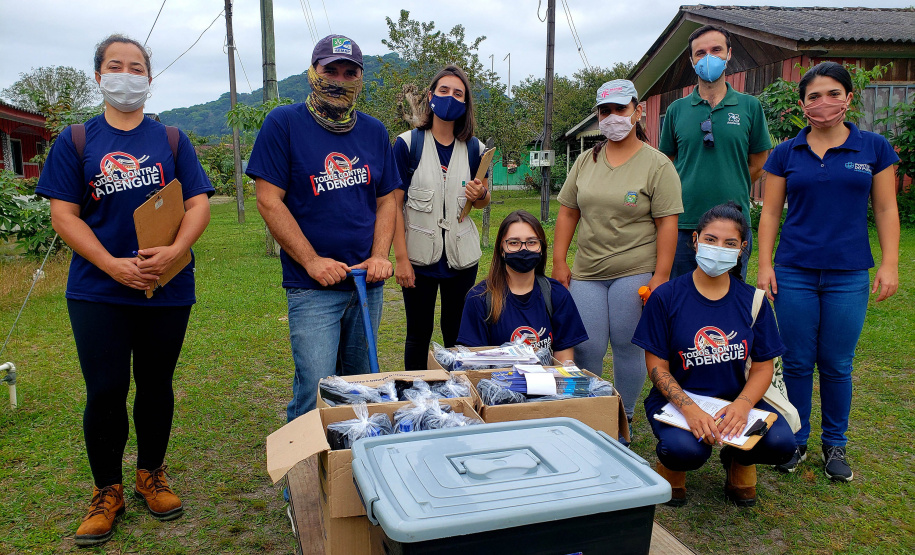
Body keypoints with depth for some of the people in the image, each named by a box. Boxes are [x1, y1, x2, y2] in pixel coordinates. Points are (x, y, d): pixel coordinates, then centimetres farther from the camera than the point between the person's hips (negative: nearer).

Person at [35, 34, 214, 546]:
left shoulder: (172, 140, 8)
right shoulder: (76, 141, 6)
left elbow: (199, 205, 0)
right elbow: (64, 214, -1)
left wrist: (175, 251, -18)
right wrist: (113, 265, -14)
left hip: (167, 288, 1)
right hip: (98, 290, -1)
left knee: (156, 385, 10)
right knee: (105, 391, 1)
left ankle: (152, 475, 29)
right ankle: (107, 491, 20)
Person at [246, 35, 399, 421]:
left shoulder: (374, 131, 10)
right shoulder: (284, 123, -4)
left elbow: (386, 199, 11)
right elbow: (269, 201, -9)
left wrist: (379, 256, -5)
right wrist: (312, 261, -15)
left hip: (367, 283, 5)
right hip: (312, 287, -4)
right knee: (314, 392, -7)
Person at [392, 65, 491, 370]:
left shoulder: (474, 148, 6)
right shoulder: (408, 143, -3)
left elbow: (483, 200, 18)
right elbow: (395, 204, -5)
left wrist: (480, 194, -8)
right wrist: (401, 259, -11)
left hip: (461, 256, 3)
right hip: (420, 256, -2)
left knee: (458, 334, 10)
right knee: (418, 334, 6)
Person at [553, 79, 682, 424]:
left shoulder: (657, 165, -2)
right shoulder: (586, 161, 11)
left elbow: (667, 224, -6)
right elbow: (567, 212, 12)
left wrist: (661, 276, -12)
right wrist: (559, 261, 6)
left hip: (635, 272, -3)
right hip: (587, 272, 4)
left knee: (627, 346, 3)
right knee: (585, 349, 2)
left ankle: (624, 419, 22)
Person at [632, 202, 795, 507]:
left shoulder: (752, 300, 2)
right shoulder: (666, 297, -7)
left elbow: (763, 366, 2)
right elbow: (657, 367, -8)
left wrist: (741, 405, -19)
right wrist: (689, 408, -25)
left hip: (735, 399, 3)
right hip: (676, 397, -3)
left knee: (781, 442, -25)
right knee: (687, 450, -33)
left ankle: (738, 459, 12)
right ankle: (671, 462, 7)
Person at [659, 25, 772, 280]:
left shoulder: (750, 106, 4)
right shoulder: (676, 110, 6)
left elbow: (758, 165, 8)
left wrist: (729, 192, 3)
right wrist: (688, 193, 2)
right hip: (683, 224, 1)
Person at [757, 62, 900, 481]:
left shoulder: (874, 148, 4)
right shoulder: (785, 154, 4)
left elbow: (885, 209, 6)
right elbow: (770, 213, 5)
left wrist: (890, 264, -1)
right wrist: (764, 264, -2)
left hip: (849, 275, 0)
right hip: (795, 274, 0)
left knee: (837, 365, 7)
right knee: (797, 363, 6)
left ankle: (835, 445, 25)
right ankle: (796, 439, 23)